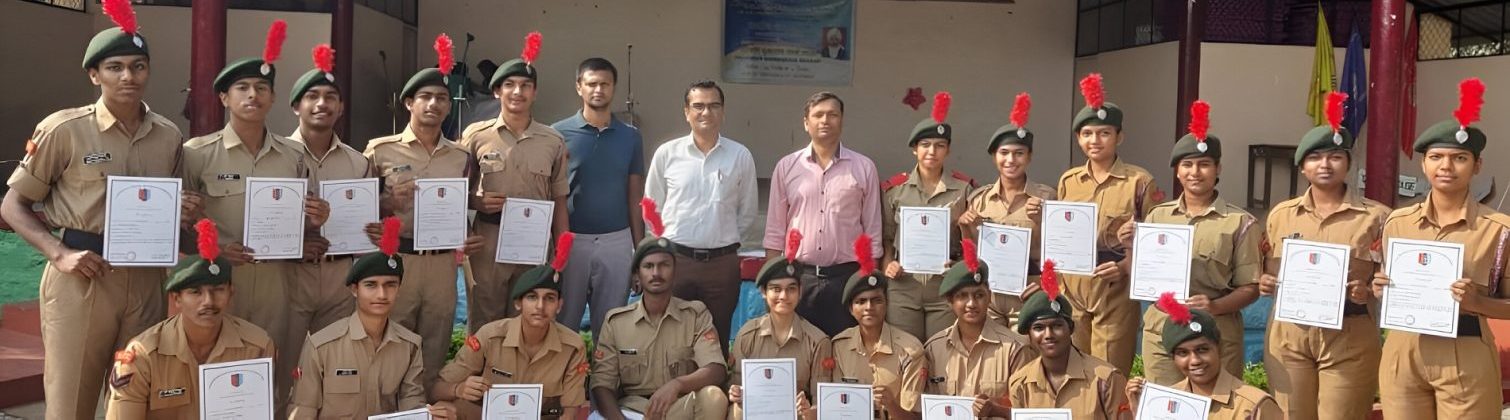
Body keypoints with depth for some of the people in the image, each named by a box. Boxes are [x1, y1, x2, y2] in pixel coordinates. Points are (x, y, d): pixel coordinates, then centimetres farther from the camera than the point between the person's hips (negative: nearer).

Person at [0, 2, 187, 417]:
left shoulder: (169, 136, 8)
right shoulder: (64, 129, -4)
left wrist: (186, 214, -4)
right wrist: (59, 254, -13)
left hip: (146, 280, 4)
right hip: (81, 278, -3)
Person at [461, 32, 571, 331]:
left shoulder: (553, 141, 6)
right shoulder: (476, 135, 1)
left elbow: (559, 202, 10)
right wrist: (477, 202, -13)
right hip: (487, 243, -2)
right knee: (483, 326, 6)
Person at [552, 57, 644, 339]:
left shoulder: (631, 137, 6)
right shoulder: (559, 134, -1)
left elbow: (634, 197, 9)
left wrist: (640, 249, 6)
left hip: (616, 241, 2)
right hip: (570, 240, -1)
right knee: (563, 323, 8)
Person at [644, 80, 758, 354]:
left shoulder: (740, 156, 3)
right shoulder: (667, 153, 2)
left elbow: (748, 212, 11)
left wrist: (724, 240, 7)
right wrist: (669, 241, 6)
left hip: (722, 262, 0)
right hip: (675, 259, 0)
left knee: (718, 339, 10)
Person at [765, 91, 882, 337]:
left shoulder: (864, 168, 4)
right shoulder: (787, 167, 6)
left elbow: (872, 231, 6)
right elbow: (774, 232, 8)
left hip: (847, 277, 0)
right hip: (797, 276, 1)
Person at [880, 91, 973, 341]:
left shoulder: (964, 188, 4)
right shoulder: (894, 188, 6)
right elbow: (886, 237, 12)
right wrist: (887, 266, -4)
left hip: (946, 285, 0)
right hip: (903, 285, 1)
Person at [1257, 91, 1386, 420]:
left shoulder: (1375, 216, 1)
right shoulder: (1281, 214, 9)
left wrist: (1367, 293, -17)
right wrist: (1265, 283, -6)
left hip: (1349, 338, -2)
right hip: (1288, 335, 2)